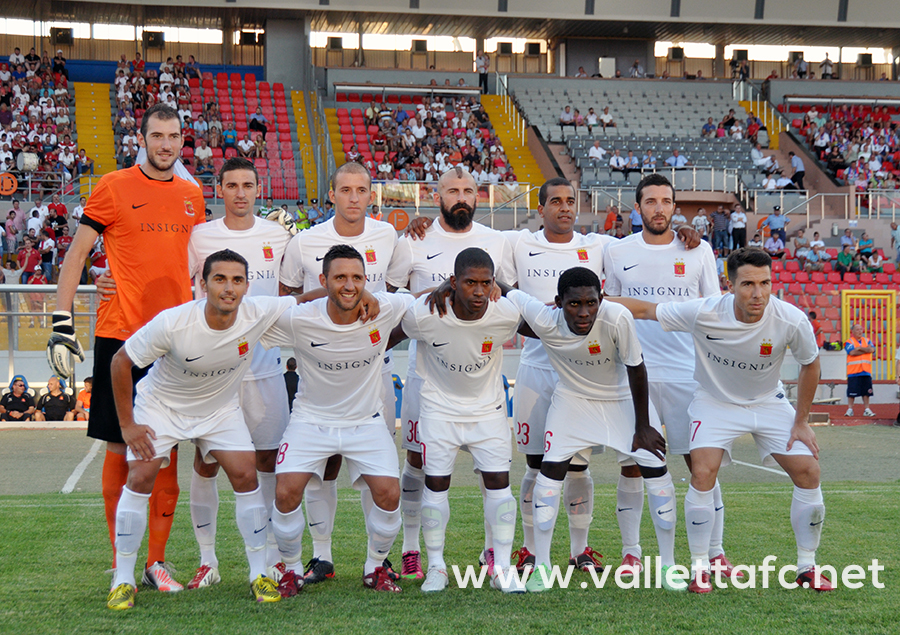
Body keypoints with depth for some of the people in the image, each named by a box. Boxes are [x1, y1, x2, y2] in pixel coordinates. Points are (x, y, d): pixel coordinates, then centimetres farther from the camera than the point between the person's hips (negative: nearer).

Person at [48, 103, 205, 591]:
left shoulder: (191, 195, 12)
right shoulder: (113, 188, -2)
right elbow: (77, 254, -1)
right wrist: (62, 322, -7)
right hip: (120, 335, -4)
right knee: (121, 447, 2)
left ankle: (156, 561, 14)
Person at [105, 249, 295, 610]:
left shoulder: (259, 315, -26)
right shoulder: (172, 324, -32)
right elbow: (121, 361, -18)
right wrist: (127, 424, -15)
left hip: (221, 408, 2)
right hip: (161, 404, -2)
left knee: (246, 476, -9)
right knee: (140, 478, -14)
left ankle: (259, 574, 5)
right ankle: (123, 579, -1)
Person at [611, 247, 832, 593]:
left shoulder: (792, 321, -25)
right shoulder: (703, 313, -29)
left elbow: (810, 364, -4)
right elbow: (644, 309, -18)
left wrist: (801, 421, -2)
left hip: (769, 402, 2)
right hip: (716, 401, -2)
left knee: (808, 473, -7)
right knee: (703, 474, -21)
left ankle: (807, 567, 10)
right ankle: (699, 568, -5)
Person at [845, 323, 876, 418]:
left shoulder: (867, 341, 15)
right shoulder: (849, 342, 1)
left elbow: (872, 349, -3)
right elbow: (852, 352, -15)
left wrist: (860, 348, -10)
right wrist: (866, 350, -5)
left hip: (866, 371, 4)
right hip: (853, 372, -4)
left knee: (866, 391, 3)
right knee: (852, 391, -5)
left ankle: (867, 410, 9)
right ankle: (850, 409, 2)